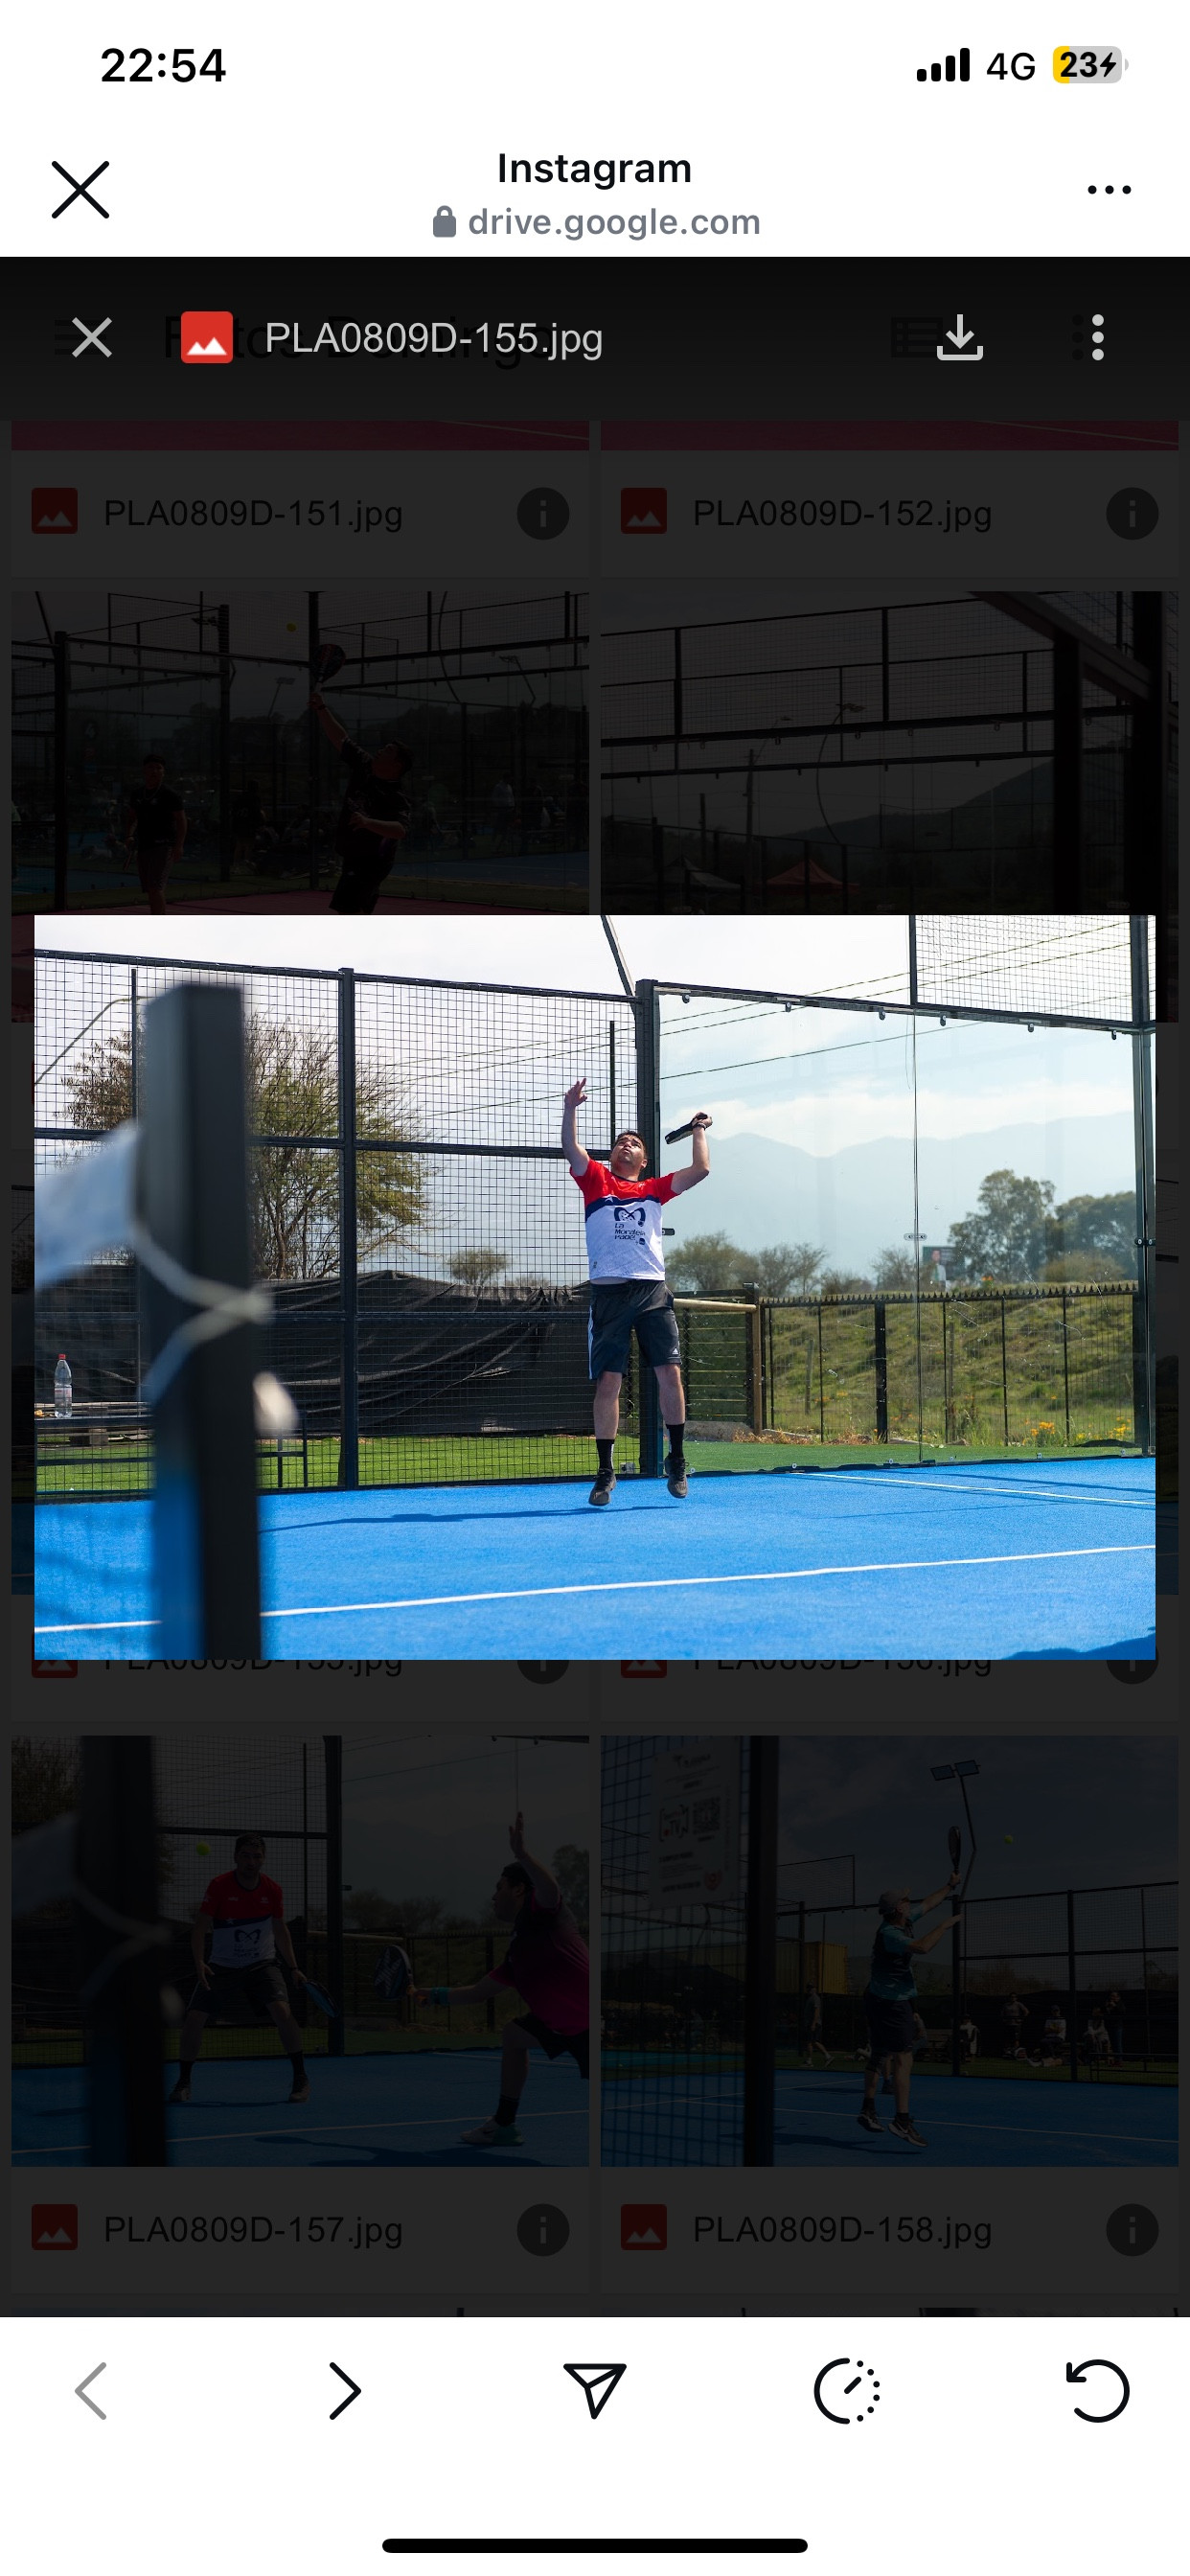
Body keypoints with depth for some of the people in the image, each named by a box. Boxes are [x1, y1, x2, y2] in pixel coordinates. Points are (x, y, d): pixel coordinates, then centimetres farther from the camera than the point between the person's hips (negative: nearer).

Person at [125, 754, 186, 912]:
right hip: (143, 845, 7)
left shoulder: (170, 794, -5)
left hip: (164, 845, -7)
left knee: (155, 887, -19)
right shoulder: (137, 794, 13)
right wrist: (128, 835, 6)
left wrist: (179, 845, -15)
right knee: (149, 889, 9)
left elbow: (181, 820, -6)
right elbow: (131, 817, 24)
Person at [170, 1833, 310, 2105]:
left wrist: (293, 1968, 4)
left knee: (281, 2010, -24)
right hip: (222, 1967, 0)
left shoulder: (272, 1889, -6)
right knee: (194, 2019, -12)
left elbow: (280, 1930, 8)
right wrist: (199, 1963, -28)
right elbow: (200, 1929, -13)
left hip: (262, 1965, 0)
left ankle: (301, 2079, -12)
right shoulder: (219, 1886, -15)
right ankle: (183, 2083, 9)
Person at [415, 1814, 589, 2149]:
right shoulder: (517, 1950, 20)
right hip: (562, 2022, 10)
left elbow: (550, 1888, -32)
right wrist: (437, 1995, 38)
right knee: (513, 2036, 27)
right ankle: (504, 2125, 35)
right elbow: (479, 1992, 32)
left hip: (587, 2023, -10)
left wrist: (521, 1854, -42)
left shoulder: (540, 1911, -5)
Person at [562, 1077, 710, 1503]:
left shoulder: (654, 1190, 18)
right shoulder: (596, 1182, 13)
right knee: (608, 1383, -3)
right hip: (608, 1292, -1)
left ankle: (676, 1461, 7)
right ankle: (605, 1473, 2)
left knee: (670, 1373, -6)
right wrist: (571, 1109, -13)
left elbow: (700, 1169, 13)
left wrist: (698, 1129, 22)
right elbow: (572, 1150, -2)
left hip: (652, 1291, 2)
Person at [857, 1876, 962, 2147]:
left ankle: (868, 2110, 26)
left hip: (879, 2000, 11)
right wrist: (946, 1925, -27)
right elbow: (922, 1947, -38)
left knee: (880, 2055, 18)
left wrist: (950, 1886, 26)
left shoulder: (907, 1919, 3)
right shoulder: (890, 1934, -24)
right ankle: (902, 2120, -23)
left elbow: (928, 1903, 22)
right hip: (892, 2002, -11)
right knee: (903, 2060, -15)